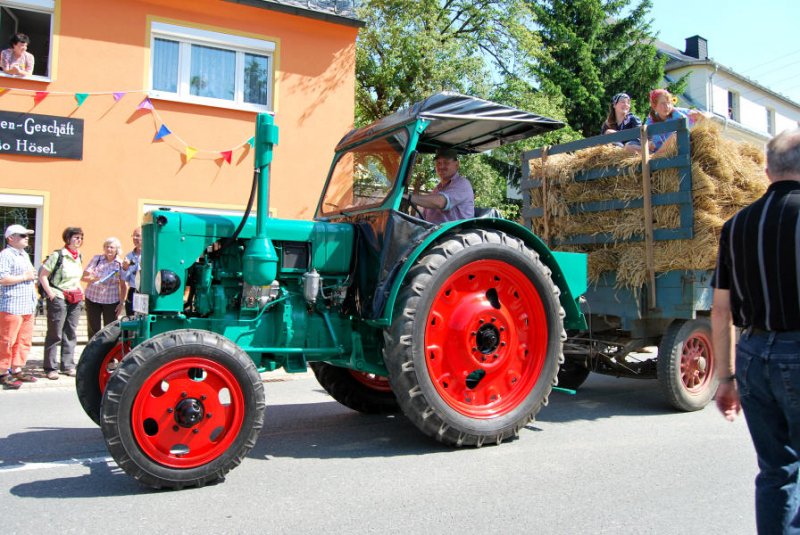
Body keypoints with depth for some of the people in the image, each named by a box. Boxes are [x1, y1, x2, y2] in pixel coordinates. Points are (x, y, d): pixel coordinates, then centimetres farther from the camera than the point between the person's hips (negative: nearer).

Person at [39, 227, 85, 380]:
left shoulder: (78, 257, 12)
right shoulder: (57, 255, -9)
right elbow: (43, 275, -9)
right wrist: (51, 293, -15)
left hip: (75, 299, 7)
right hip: (58, 298, -7)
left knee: (71, 334, 9)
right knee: (55, 335, -2)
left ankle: (68, 366, 17)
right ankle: (50, 368, 5)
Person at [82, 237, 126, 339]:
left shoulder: (120, 264, -2)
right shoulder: (96, 259, 0)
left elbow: (123, 286, 2)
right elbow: (83, 277, -2)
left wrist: (122, 303, -3)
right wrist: (92, 279, -24)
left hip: (111, 301, -1)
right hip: (92, 298, 1)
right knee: (93, 329, 5)